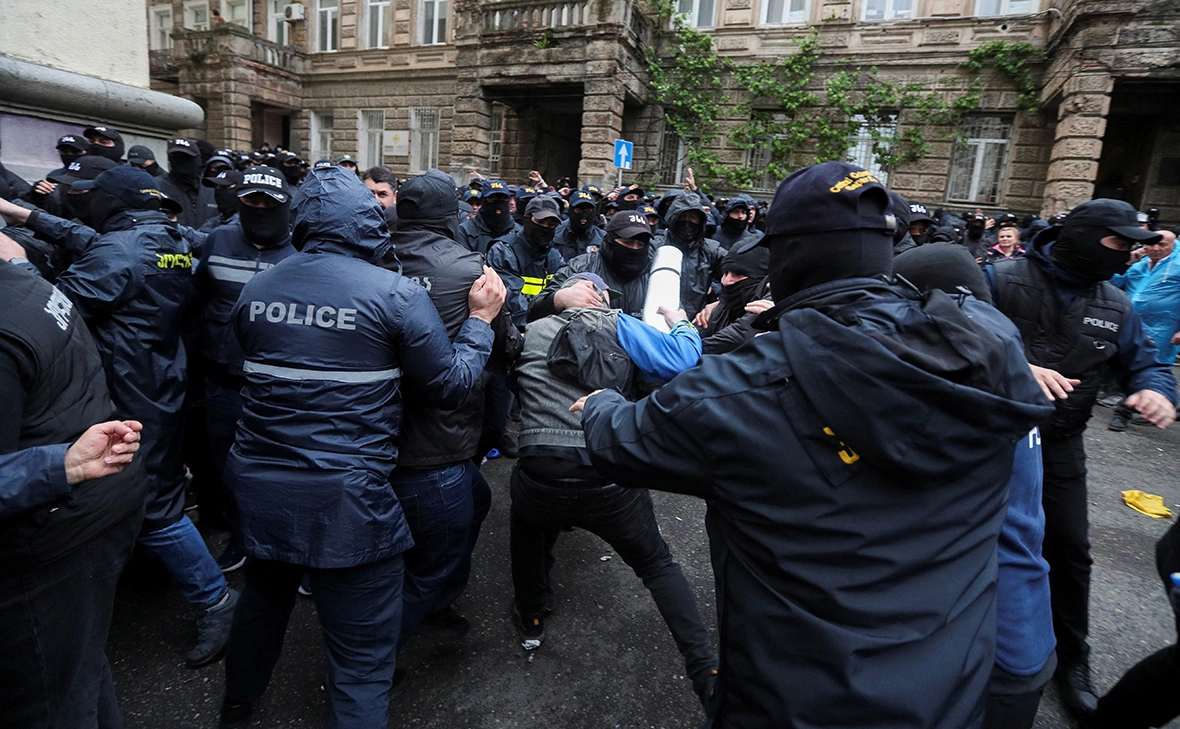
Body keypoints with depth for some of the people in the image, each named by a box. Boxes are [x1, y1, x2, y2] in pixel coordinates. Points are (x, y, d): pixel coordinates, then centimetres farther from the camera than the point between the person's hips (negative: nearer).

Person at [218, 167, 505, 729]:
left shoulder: (256, 288, 3)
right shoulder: (397, 294, -13)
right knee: (363, 655, 8)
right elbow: (451, 387, -8)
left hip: (258, 486, 7)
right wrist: (480, 319, 4)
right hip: (345, 500, -6)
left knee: (263, 600, 32)